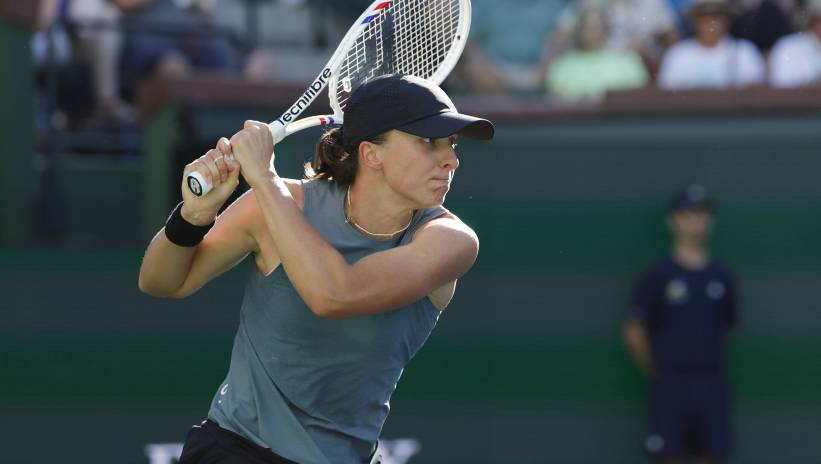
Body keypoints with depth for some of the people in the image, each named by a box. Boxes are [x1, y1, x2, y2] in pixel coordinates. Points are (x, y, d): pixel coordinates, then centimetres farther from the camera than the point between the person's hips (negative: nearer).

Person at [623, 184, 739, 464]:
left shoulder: (721, 277, 8)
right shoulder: (658, 276, -3)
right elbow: (634, 332, -1)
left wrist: (706, 365, 11)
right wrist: (656, 372, 2)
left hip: (712, 385, 3)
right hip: (670, 386, -3)